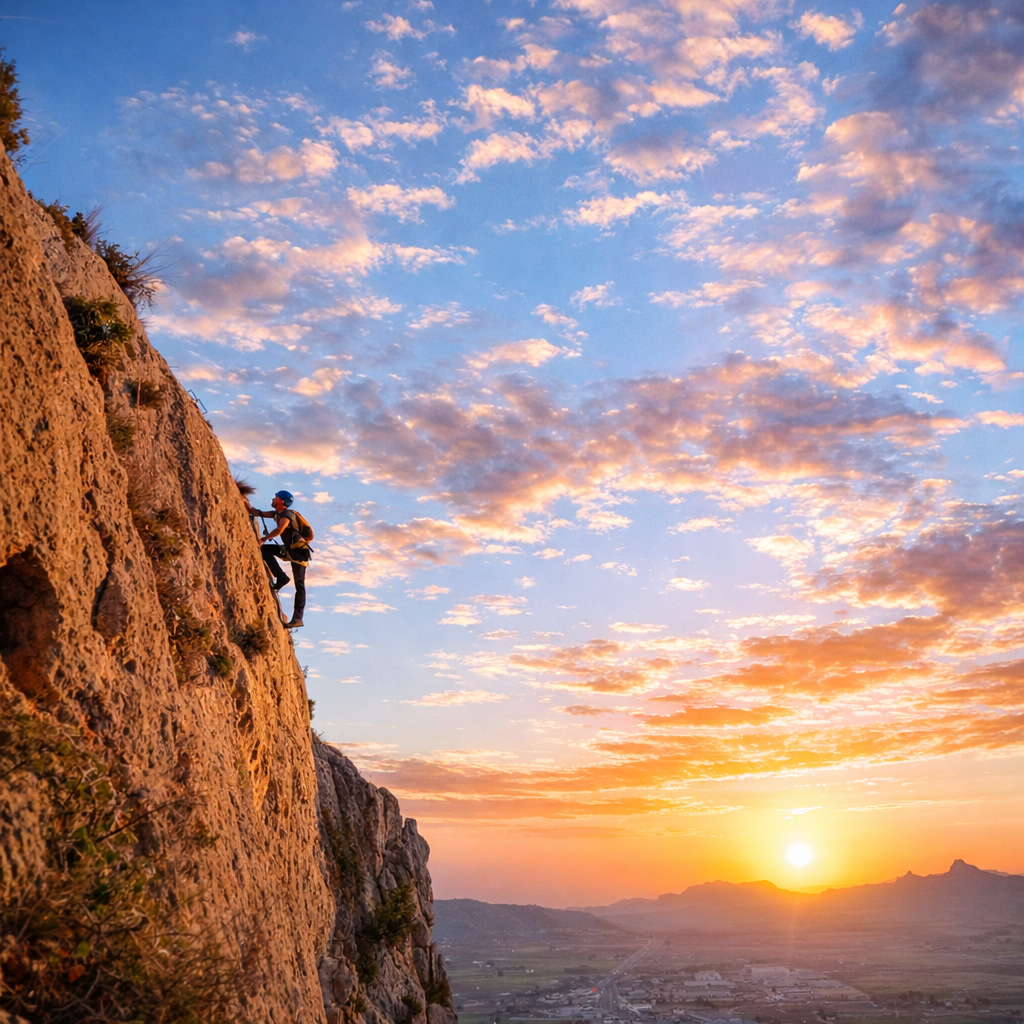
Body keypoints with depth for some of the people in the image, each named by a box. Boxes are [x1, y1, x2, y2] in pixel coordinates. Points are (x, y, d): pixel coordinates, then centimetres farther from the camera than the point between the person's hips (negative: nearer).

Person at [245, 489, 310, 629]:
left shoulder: (287, 515, -17)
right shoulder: (277, 514, 12)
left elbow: (279, 530, -35)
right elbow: (257, 513, 15)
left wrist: (264, 539, -27)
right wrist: (246, 504, 3)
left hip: (299, 551, -9)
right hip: (289, 549, 9)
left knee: (299, 585, -8)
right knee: (264, 549, 0)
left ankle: (297, 618, -10)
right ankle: (281, 578, -4)